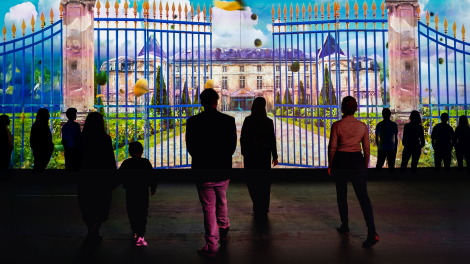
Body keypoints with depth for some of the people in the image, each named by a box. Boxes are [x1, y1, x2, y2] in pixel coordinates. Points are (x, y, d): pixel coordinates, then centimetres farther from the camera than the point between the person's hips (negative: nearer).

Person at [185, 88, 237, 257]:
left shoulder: (193, 122, -12)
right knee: (221, 202, 26)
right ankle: (224, 230, 44)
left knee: (209, 208, 8)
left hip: (203, 173, -2)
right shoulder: (229, 120, -9)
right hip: (223, 172, 2)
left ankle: (211, 246, 15)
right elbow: (232, 147, -1)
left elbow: (190, 148, -3)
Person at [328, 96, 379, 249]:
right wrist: (365, 167, 16)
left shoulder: (337, 125, -7)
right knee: (363, 196, -2)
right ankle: (372, 233, -14)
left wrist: (330, 166, 5)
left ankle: (345, 227, 26)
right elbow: (367, 149, 5)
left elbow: (332, 148, -6)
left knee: (341, 195, 15)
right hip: (357, 161, 2)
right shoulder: (362, 126, 1)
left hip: (340, 161, -2)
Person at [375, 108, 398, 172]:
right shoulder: (394, 125, -4)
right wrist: (395, 148, 9)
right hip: (391, 149, -1)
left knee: (379, 165, 11)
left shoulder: (379, 125, -2)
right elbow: (396, 139, -1)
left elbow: (376, 138, 4)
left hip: (381, 149, 1)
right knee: (391, 165, 8)